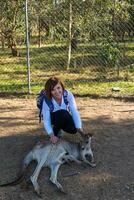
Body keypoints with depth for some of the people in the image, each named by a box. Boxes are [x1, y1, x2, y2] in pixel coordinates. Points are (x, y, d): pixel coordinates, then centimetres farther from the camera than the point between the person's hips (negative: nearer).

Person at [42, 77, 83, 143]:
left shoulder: (68, 95, -29)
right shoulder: (47, 101, -32)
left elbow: (75, 112, -30)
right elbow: (46, 121, -28)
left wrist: (79, 129, -41)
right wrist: (52, 135, -42)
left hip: (65, 118, 2)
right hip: (53, 117, -2)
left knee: (73, 129, -24)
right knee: (62, 113, -35)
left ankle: (60, 126, 9)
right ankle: (55, 133, -9)